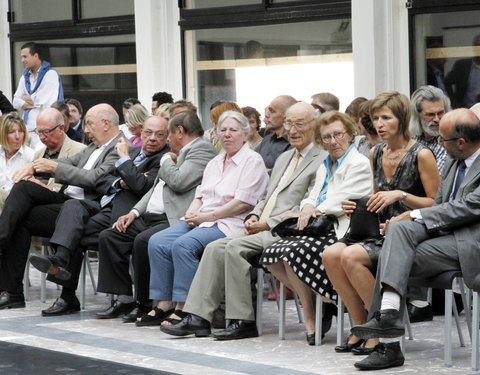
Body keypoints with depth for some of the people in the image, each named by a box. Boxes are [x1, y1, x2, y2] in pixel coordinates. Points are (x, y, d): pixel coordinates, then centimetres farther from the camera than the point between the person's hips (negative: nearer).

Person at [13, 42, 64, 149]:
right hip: (27, 127, 6)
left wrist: (26, 98, 4)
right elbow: (16, 102, 11)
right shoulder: (25, 76, 16)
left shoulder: (50, 74, -5)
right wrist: (32, 102, -7)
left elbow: (46, 102, -12)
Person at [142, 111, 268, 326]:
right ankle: (163, 304, -13)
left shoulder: (252, 161, -3)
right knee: (157, 242, -13)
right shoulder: (214, 163, 24)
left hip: (228, 223, -8)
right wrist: (192, 213, -2)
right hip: (202, 221, 8)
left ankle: (184, 307, -26)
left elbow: (244, 203, -12)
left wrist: (207, 216, -13)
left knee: (184, 244, -31)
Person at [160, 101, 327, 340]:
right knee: (215, 248, -10)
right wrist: (254, 217, 5)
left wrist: (269, 223, -15)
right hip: (262, 229, 9)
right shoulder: (284, 158, 26)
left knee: (235, 247, -26)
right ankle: (197, 318, -13)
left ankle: (243, 322, -21)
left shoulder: (322, 160, -4)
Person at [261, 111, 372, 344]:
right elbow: (313, 197, 21)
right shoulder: (325, 167, 25)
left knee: (293, 254, -27)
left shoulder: (359, 164, -2)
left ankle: (311, 317, -9)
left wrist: (311, 212, -5)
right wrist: (308, 207, -3)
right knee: (272, 255, -13)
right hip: (321, 230, 9)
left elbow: (341, 202, -11)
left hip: (340, 233, -9)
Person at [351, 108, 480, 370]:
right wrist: (406, 220, 0)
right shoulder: (452, 164, 20)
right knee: (398, 228, -20)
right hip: (441, 232, 8)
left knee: (396, 258, -21)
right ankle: (388, 314, -28)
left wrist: (416, 215, -11)